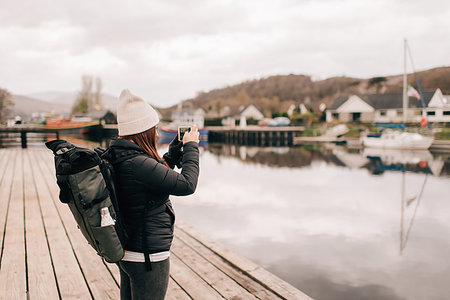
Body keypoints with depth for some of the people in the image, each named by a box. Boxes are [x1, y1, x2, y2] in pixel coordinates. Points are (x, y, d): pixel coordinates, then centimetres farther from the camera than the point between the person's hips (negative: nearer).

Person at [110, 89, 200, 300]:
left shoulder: (120, 158, 2)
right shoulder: (138, 164, -28)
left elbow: (158, 174, 16)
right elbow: (187, 184, -23)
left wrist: (177, 148, 10)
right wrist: (191, 147, -9)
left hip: (126, 252, 10)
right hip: (147, 257, -10)